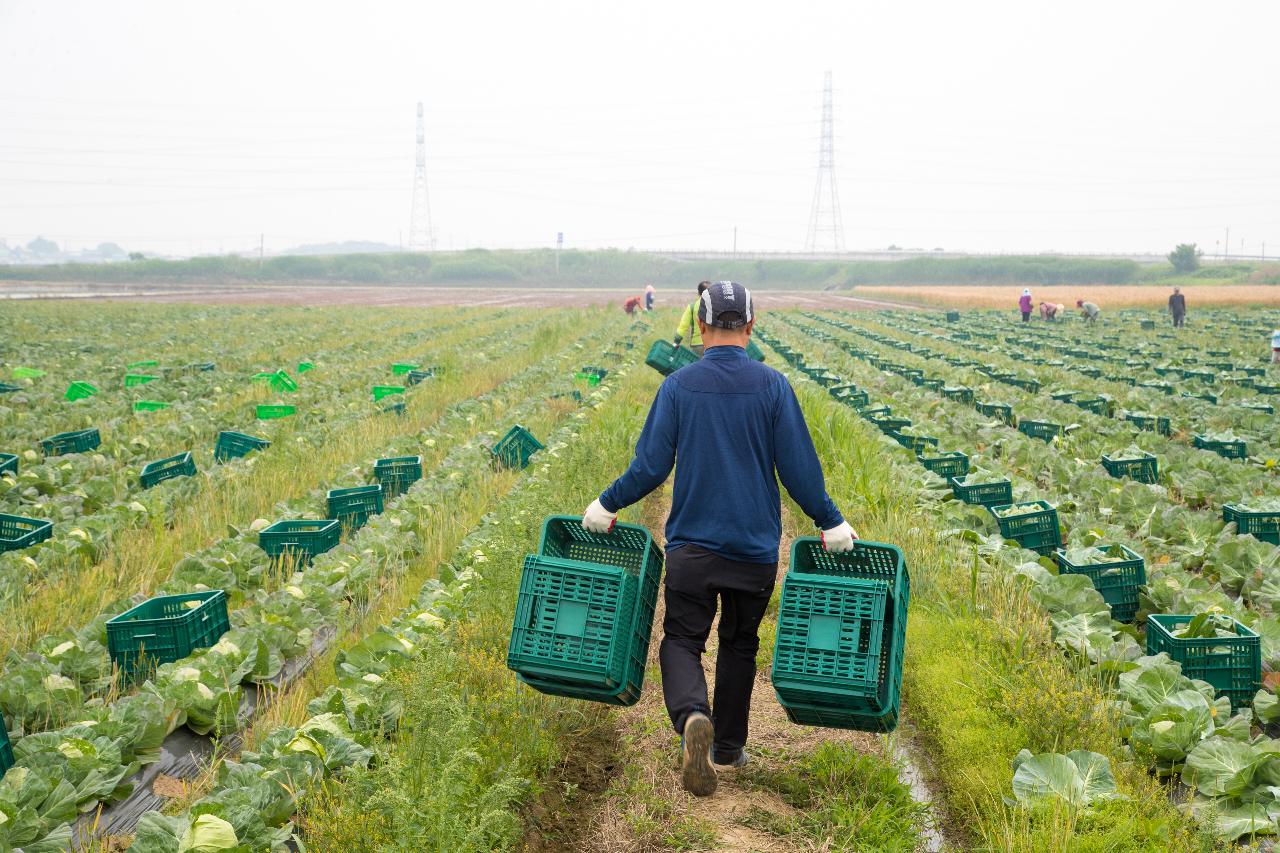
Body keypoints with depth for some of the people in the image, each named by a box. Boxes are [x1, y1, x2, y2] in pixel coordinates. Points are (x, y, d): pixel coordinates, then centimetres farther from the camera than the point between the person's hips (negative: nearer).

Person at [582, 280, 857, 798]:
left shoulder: (678, 386, -4)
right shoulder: (773, 387, -4)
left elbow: (650, 467, -4)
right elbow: (799, 469, -4)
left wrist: (606, 505, 11)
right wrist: (832, 523, 9)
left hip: (691, 545, -1)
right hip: (755, 547, 1)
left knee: (682, 640, 6)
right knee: (739, 645, 17)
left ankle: (693, 716, -23)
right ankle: (727, 749, 26)